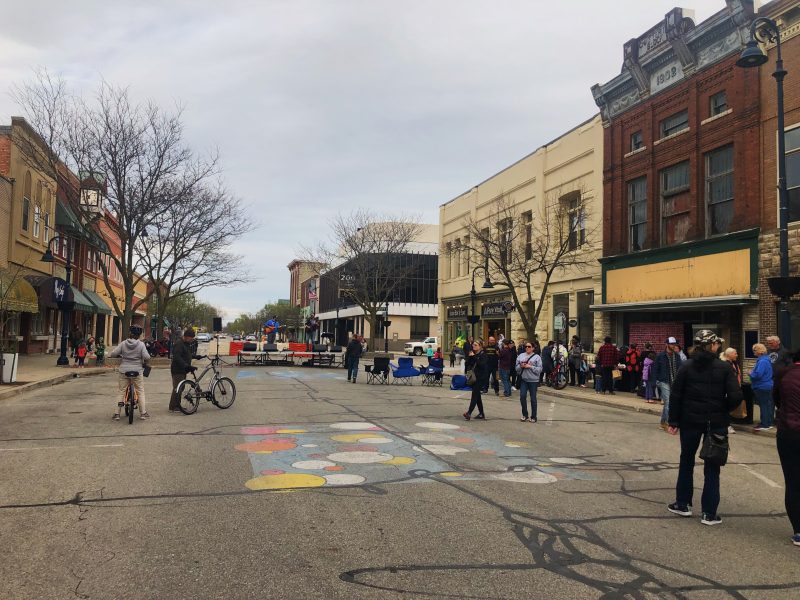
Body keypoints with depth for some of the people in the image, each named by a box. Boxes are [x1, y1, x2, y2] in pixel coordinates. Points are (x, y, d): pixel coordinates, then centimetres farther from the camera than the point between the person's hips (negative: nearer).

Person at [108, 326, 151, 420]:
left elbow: (112, 354, -6)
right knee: (140, 392, 9)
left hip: (124, 371, 1)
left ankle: (117, 413, 9)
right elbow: (146, 357, -14)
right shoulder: (141, 344, -6)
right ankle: (143, 413, 10)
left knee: (122, 392, 9)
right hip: (137, 370, -1)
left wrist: (119, 356, 16)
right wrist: (145, 364, 6)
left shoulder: (123, 343, -1)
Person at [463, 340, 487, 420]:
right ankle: (481, 413, 20)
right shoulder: (472, 354, 11)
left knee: (474, 394, -13)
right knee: (477, 395, 11)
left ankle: (469, 413, -19)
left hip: (480, 378, -7)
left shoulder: (482, 354, -7)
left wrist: (474, 357, -22)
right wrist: (469, 357, -8)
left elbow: (482, 364, -21)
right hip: (473, 377, 7)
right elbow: (467, 364, 7)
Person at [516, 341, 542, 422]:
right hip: (523, 380, 3)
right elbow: (516, 368, 9)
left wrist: (530, 367, -18)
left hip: (533, 380, -3)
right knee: (522, 397, -3)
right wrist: (521, 366, -12)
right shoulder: (521, 356, 9)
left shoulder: (537, 357, -2)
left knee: (533, 399, 4)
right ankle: (525, 415, 14)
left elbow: (539, 369, -9)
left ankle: (533, 416, 15)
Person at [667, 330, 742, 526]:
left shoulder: (687, 367, -3)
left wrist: (674, 421, 3)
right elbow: (736, 396, -13)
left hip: (690, 421, 2)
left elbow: (675, 395, -4)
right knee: (712, 468, 7)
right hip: (716, 422, -1)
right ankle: (709, 513, 8)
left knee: (686, 462, 16)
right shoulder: (724, 368, -8)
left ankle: (683, 504, 22)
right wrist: (724, 411, 6)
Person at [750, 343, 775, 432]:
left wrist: (751, 373, -11)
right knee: (767, 404, 15)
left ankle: (765, 425, 3)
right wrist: (753, 373, 10)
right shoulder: (766, 359, 11)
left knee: (763, 405, -3)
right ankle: (768, 423, 23)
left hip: (762, 387, -10)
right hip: (767, 385, 10)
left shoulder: (762, 361, -22)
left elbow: (757, 374, -28)